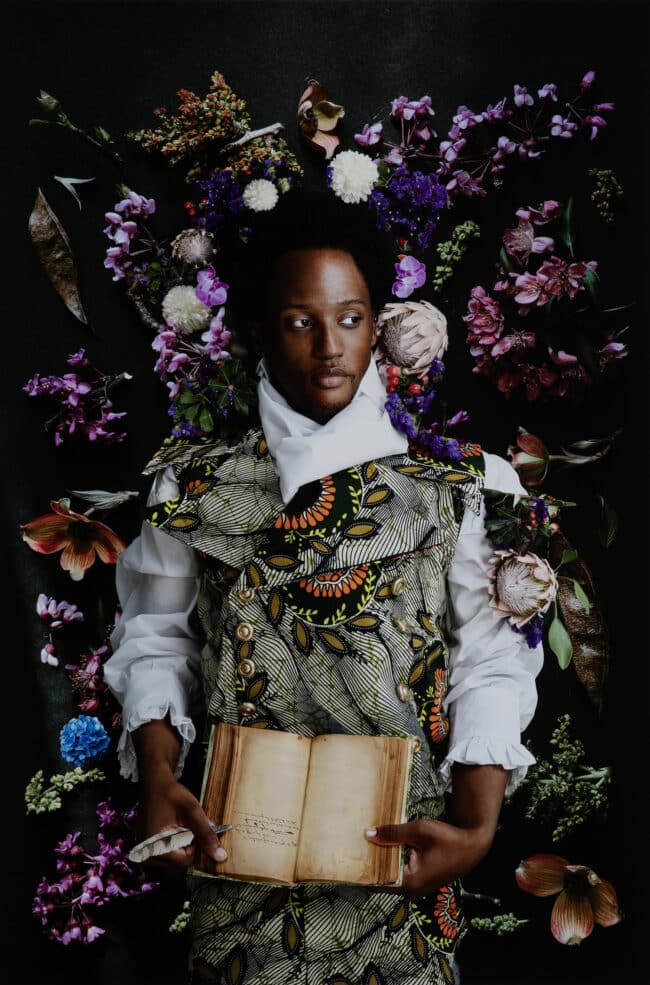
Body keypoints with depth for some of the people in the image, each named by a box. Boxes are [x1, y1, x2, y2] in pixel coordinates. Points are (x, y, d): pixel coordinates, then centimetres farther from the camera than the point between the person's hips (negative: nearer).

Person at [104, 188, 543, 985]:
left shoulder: (449, 489, -1)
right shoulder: (195, 487, 2)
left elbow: (492, 661, -5)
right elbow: (156, 637, 4)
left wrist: (477, 826, -17)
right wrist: (158, 779, -11)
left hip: (401, 856, 0)